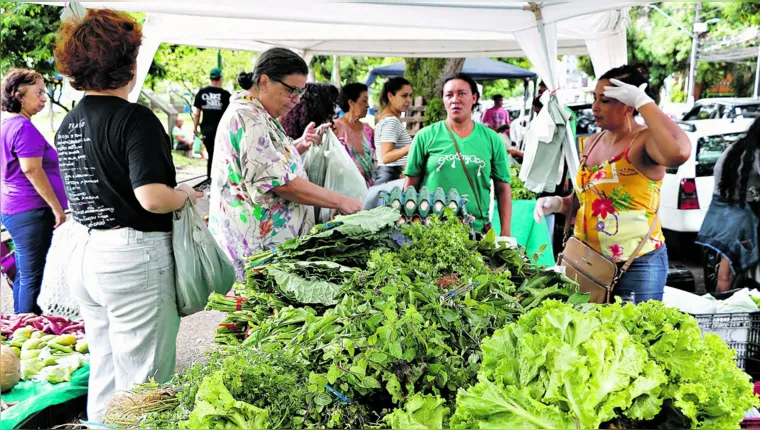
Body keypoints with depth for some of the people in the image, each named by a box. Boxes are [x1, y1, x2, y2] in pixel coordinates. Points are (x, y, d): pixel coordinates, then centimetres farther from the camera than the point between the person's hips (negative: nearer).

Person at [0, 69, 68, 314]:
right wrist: (58, 208, -16)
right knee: (34, 277, -3)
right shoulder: (24, 128, -16)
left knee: (25, 274, 18)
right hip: (31, 211, -10)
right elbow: (32, 171, -21)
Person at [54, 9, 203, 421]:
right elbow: (153, 198, -24)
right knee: (142, 382, 4)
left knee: (104, 371, 21)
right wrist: (186, 194, -4)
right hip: (133, 258, -8)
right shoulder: (135, 118, -15)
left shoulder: (67, 124, 9)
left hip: (84, 254, 8)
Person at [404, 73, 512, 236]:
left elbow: (503, 188, 6)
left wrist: (505, 232, 1)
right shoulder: (425, 136, 0)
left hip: (477, 229, 1)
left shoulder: (491, 139, 4)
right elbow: (411, 183, 4)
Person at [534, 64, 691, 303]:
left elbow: (679, 153, -39)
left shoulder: (644, 141, -15)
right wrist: (559, 203, 0)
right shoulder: (592, 143, 9)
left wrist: (644, 102, -28)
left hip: (637, 266, -7)